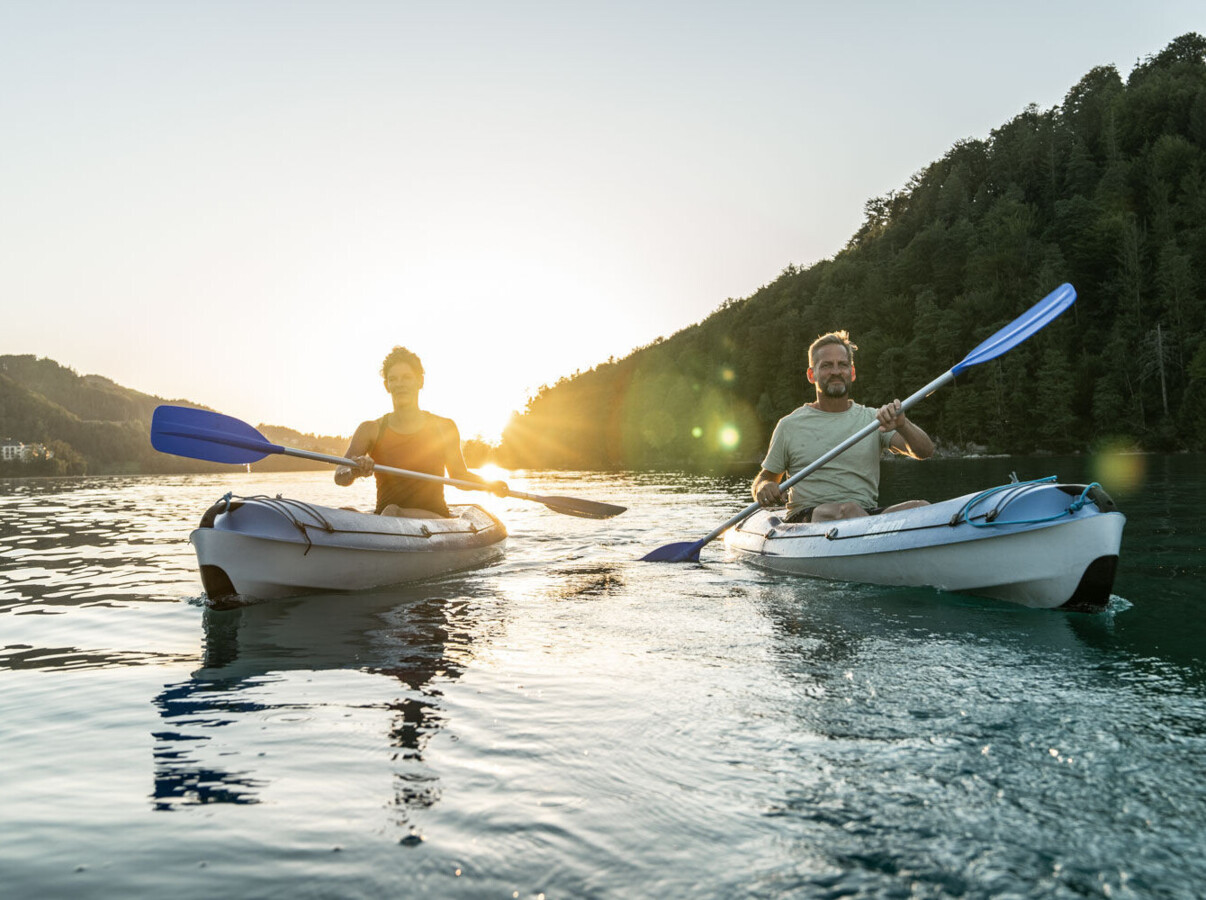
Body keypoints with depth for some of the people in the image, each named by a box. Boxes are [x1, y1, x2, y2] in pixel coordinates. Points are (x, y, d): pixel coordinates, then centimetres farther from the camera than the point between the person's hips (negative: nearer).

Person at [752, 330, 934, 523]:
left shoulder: (874, 419, 14)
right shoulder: (790, 426, 10)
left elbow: (925, 452, 2)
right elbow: (766, 476, 18)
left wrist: (901, 425, -19)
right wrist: (763, 488, -8)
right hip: (807, 518, -2)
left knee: (922, 508, -28)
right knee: (849, 510, -36)